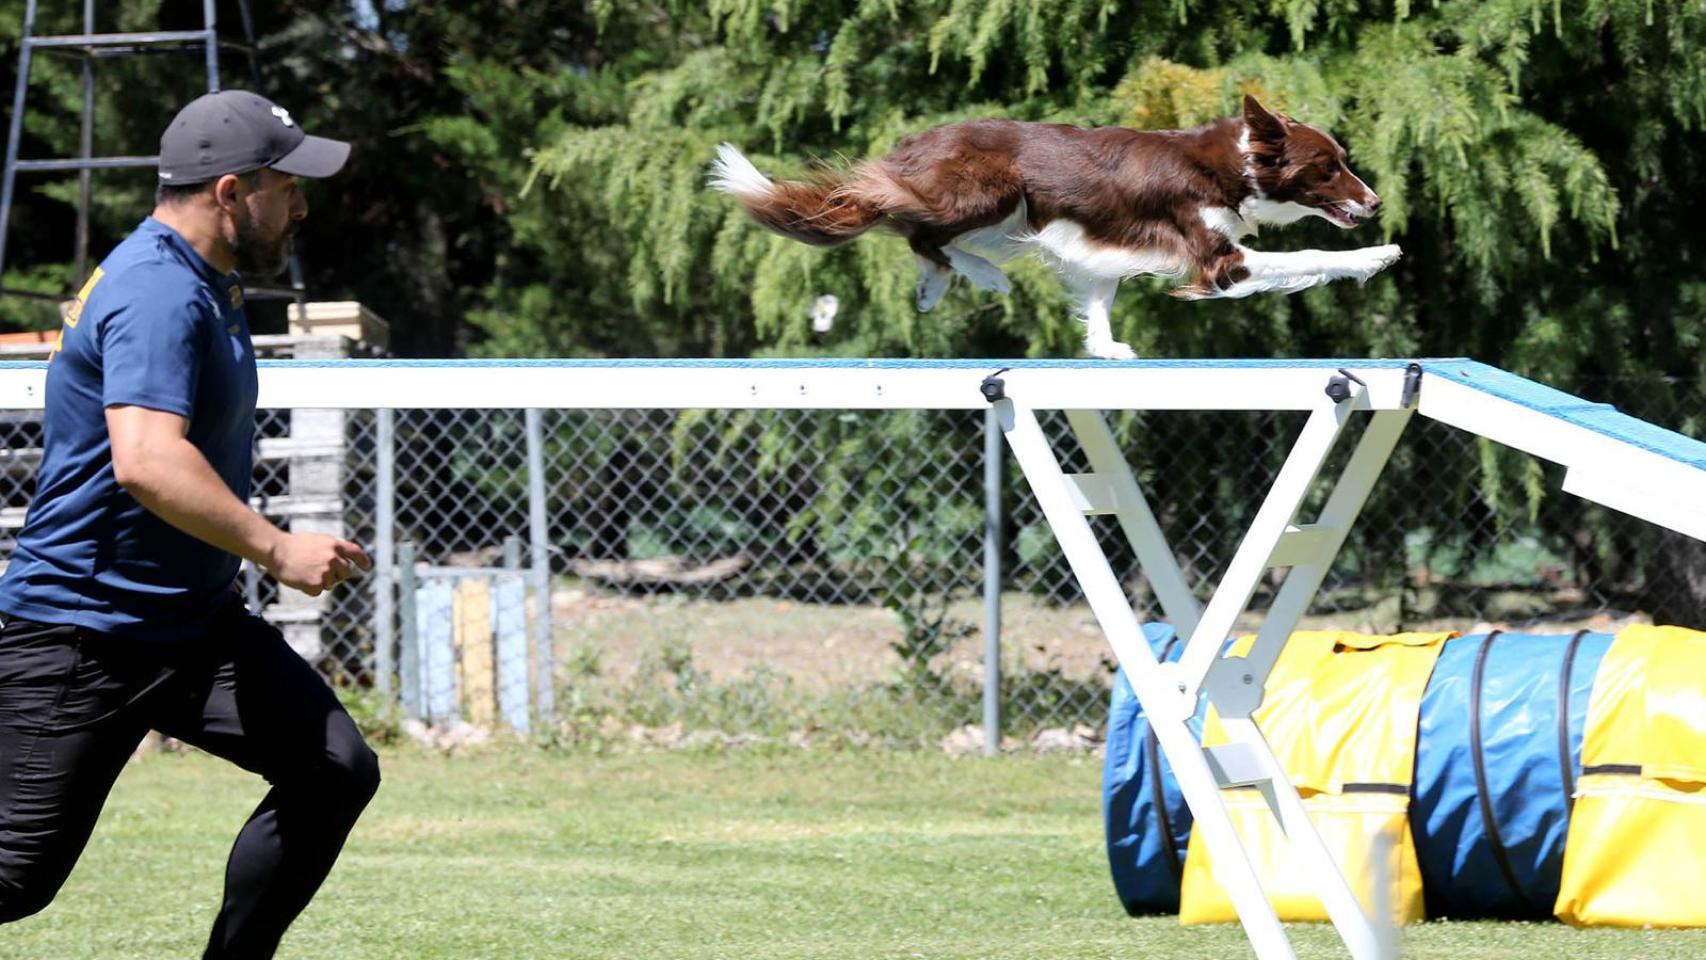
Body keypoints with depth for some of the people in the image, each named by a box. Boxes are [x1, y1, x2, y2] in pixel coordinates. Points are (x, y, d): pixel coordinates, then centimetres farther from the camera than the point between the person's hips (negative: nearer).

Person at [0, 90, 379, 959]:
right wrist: (274, 549, -32)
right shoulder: (157, 294, -20)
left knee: (336, 771, -6)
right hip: (80, 631, -10)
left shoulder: (199, 284, 13)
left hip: (194, 624, 10)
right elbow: (146, 462, -35)